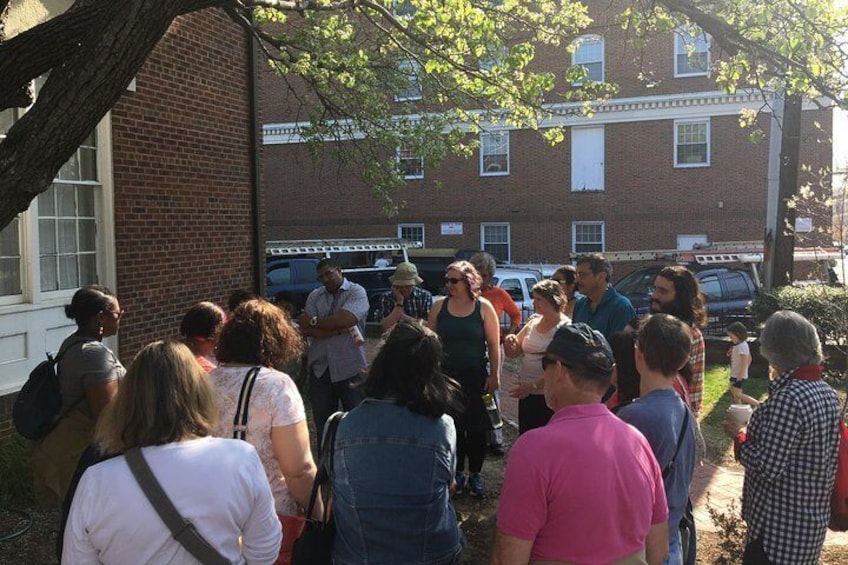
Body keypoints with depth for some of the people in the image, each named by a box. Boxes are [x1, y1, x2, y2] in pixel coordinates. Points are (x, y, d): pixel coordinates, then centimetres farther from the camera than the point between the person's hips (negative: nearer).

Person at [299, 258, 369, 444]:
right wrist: (338, 330, -13)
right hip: (320, 368, 4)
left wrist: (314, 320, -5)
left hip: (350, 368, -4)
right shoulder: (314, 296, 10)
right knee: (322, 421, 14)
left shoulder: (356, 292, -3)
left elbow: (344, 320, -19)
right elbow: (305, 330, -2)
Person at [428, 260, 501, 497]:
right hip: (446, 376, 2)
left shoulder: (483, 307, -4)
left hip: (476, 377, -1)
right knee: (452, 426, 8)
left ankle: (475, 475, 20)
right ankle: (458, 472, 23)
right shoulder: (439, 307, 2)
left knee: (476, 428, 6)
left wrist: (495, 375, -6)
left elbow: (494, 344, -2)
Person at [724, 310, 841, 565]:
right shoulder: (827, 392, 3)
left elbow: (767, 467, -25)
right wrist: (760, 416, 11)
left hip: (779, 527, -9)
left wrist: (739, 436, -9)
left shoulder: (788, 397, -25)